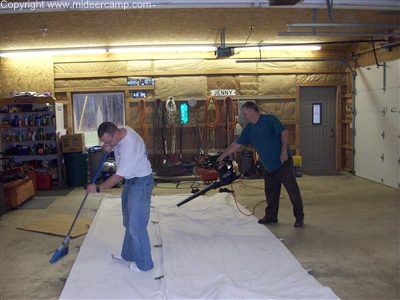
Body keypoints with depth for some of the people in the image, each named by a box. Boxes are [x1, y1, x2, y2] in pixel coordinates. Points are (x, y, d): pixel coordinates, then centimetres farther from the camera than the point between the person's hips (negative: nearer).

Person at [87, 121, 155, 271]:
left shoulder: (129, 147, -33)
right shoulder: (119, 130, -6)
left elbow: (118, 177, -25)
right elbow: (106, 148, 14)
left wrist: (97, 188, -15)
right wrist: (106, 148, -10)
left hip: (141, 182, -10)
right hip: (131, 179, 10)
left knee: (136, 225, -7)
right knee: (129, 222, 19)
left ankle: (144, 263, 6)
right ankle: (128, 254, 34)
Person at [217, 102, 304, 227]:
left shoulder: (269, 119, -10)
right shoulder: (248, 129, 10)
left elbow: (284, 132, -15)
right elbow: (237, 144, 14)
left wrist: (284, 151, -20)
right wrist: (223, 155, 13)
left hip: (283, 161, -7)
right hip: (268, 165, 7)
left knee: (292, 188, -3)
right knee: (270, 192, 11)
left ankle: (299, 216, 5)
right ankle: (271, 216, 22)